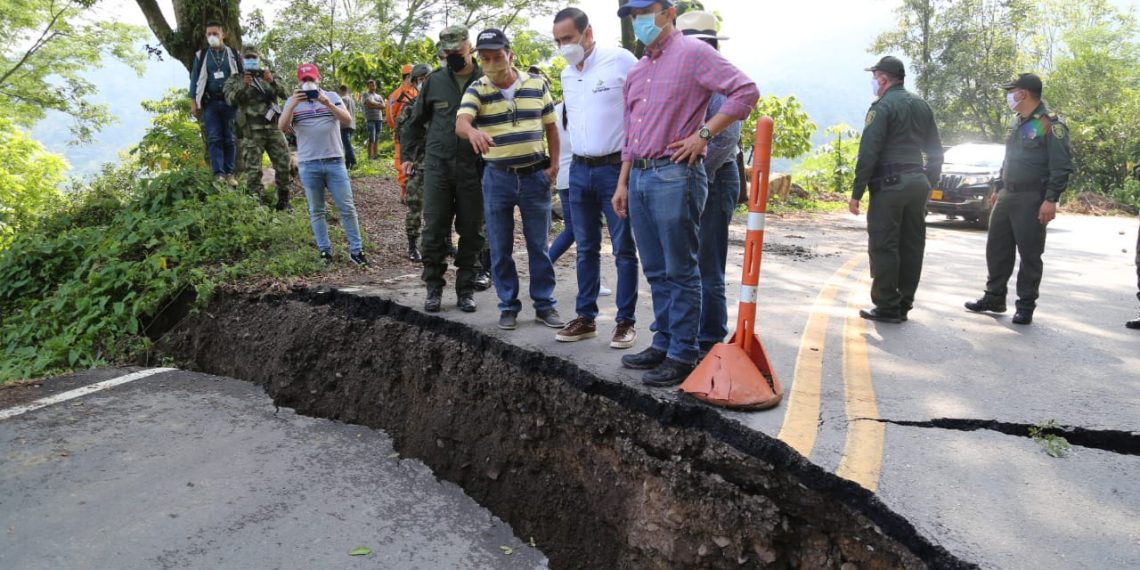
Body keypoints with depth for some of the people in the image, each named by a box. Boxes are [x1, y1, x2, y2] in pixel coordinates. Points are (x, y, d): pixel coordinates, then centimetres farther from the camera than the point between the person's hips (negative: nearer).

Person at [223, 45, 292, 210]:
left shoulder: (269, 75, 16)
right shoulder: (235, 80, 8)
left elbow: (285, 94, 2)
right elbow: (230, 100, -8)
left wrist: (272, 81, -15)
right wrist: (243, 86, -21)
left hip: (274, 128, 3)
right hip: (252, 131, -3)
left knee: (284, 164, 3)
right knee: (253, 169, -4)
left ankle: (283, 201, 16)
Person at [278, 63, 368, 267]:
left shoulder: (332, 97, 7)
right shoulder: (293, 101, 8)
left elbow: (348, 120, -6)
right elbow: (282, 127, -5)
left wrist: (327, 103, -19)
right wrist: (293, 105, -19)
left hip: (335, 161, -1)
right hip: (308, 164, 1)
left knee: (347, 208, 0)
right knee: (316, 211, 5)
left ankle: (356, 250, 5)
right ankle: (325, 251, 12)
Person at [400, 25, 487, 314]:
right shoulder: (434, 81, 6)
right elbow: (416, 121, 16)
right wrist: (408, 154, 16)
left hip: (474, 167, -1)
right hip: (437, 164, 1)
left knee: (471, 231, 5)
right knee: (434, 229, 1)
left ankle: (466, 289, 16)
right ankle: (434, 288, 13)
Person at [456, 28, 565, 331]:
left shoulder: (537, 84, 2)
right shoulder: (476, 90, -4)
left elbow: (550, 126, 10)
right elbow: (460, 122, -22)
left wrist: (554, 164, 1)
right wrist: (472, 131, -45)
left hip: (535, 176, 1)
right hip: (497, 178, 0)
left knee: (538, 246, 7)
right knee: (500, 249, 6)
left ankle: (545, 304, 18)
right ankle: (508, 305, 18)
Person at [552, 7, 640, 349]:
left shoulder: (620, 61, -9)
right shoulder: (566, 75, 11)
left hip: (616, 168, -6)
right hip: (579, 171, 6)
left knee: (623, 249, 1)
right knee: (586, 249, 10)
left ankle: (626, 321, 9)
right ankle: (586, 318, 18)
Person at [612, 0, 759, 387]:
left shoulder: (693, 53, -4)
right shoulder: (637, 72, 20)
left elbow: (746, 91, -12)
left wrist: (703, 134, -14)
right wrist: (622, 183, 18)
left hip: (674, 175, -8)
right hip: (639, 177, 8)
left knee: (680, 272, -2)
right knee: (656, 272, 13)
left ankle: (682, 356, 6)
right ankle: (663, 343, 24)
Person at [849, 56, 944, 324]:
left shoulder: (883, 106, -7)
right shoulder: (921, 106, 17)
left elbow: (868, 153, -14)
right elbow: (935, 152, 19)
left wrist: (856, 193, -12)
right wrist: (928, 185, 22)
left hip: (890, 183, -8)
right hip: (918, 183, 8)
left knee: (883, 247, -4)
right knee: (911, 246, 10)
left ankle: (887, 307, -3)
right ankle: (904, 305, 17)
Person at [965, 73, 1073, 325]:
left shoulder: (1050, 124, -10)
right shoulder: (1017, 122, 15)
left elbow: (1062, 167, -15)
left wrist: (1051, 200, -20)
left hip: (1032, 199, -8)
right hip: (1007, 196, 8)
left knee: (1029, 254, -1)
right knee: (997, 248, 10)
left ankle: (1026, 306, 8)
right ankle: (994, 297, 22)